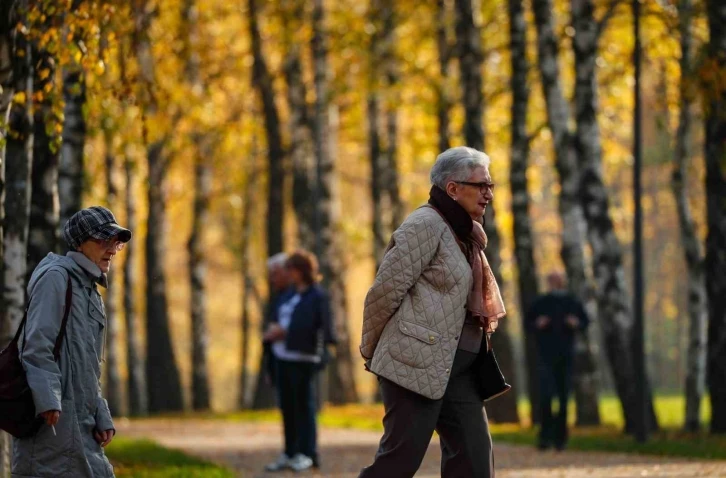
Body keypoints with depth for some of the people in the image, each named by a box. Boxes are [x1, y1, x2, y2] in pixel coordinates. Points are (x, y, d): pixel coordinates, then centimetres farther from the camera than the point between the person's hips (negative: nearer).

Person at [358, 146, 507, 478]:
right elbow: (385, 290, -13)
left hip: (458, 371, 9)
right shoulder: (425, 226, -11)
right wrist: (371, 352, -3)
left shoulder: (464, 234, 18)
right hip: (417, 363, -9)